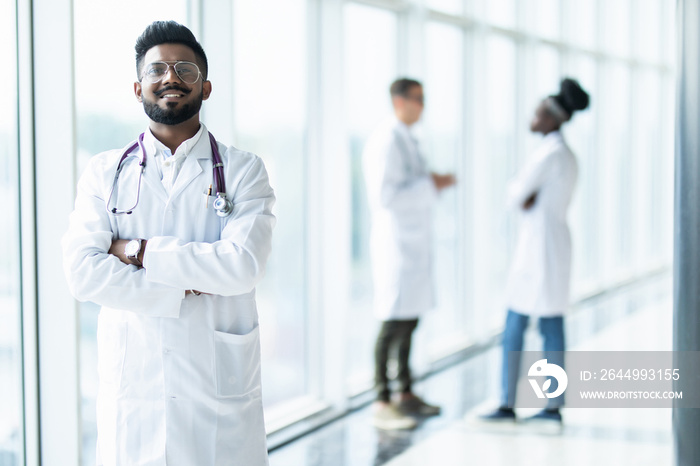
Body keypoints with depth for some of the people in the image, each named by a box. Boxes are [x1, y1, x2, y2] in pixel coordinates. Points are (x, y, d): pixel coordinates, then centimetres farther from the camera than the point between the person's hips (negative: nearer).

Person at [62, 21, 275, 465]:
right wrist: (186, 289, -11)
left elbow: (243, 265, -12)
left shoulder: (243, 171, 4)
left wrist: (140, 252, -11)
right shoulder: (104, 173, 7)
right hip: (130, 389, 1)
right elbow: (84, 273, -6)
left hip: (220, 390, -1)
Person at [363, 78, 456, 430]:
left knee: (410, 321, 14)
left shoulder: (406, 140, 18)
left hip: (414, 243, 10)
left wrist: (434, 184, 9)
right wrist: (430, 186, -16)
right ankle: (382, 404, -6)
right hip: (395, 243, -10)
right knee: (394, 323, -10)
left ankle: (405, 394, 23)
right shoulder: (386, 141, -14)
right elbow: (385, 196, -22)